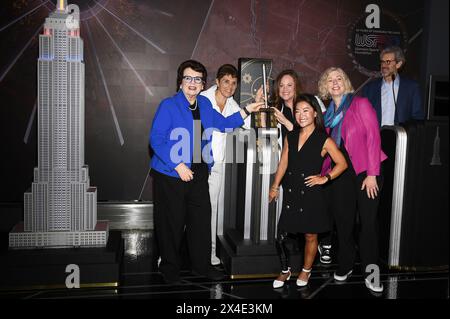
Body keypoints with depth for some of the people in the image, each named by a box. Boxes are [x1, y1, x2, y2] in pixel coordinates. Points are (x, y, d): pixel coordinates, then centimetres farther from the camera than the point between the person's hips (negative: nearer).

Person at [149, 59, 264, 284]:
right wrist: (178, 165, -19)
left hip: (199, 173, 6)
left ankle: (201, 265, 27)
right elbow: (156, 139, -15)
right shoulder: (168, 105, -11)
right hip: (171, 175, -5)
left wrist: (247, 111, 13)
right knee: (172, 223, 6)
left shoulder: (205, 104, 9)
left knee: (201, 219, 11)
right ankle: (170, 267, 25)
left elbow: (224, 123, 22)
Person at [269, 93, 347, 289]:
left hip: (311, 194, -3)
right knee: (281, 237, 1)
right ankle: (285, 271, 23)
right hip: (291, 194, 3)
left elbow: (342, 163, -1)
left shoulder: (324, 140, -4)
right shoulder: (290, 137, 9)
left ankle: (306, 271, 31)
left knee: (310, 236, 10)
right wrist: (275, 187, 10)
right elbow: (283, 163, 12)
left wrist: (325, 178, -10)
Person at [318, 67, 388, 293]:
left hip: (365, 171, -4)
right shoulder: (328, 114, 15)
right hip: (339, 174, 4)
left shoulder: (361, 104, 0)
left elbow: (373, 137, -7)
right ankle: (345, 266, 24)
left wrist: (372, 173, -13)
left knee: (369, 222, -2)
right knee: (343, 222, 7)